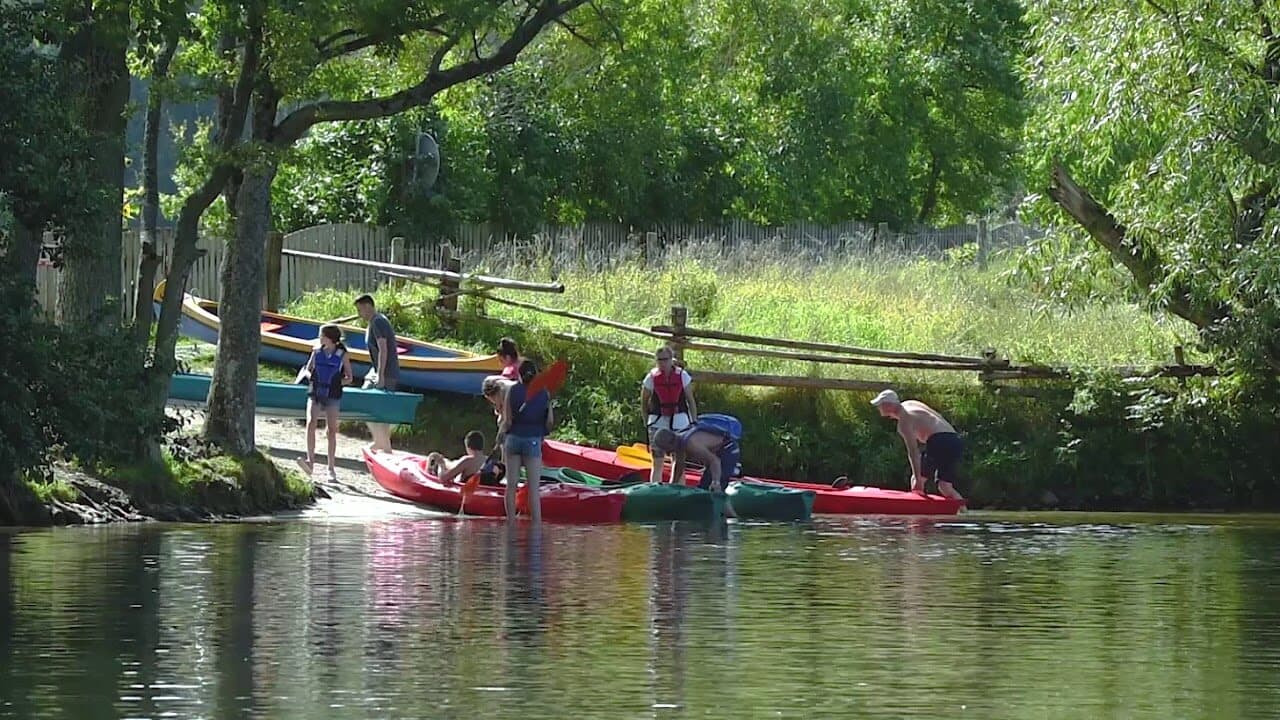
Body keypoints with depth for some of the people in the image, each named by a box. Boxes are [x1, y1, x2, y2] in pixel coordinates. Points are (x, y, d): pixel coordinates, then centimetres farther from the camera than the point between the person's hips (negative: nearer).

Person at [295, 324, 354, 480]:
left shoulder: (342, 355, 0)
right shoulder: (317, 352, 6)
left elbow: (349, 378, 5)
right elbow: (307, 369, 16)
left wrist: (336, 382, -11)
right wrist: (309, 375, -6)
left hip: (332, 396, -1)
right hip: (315, 393, 1)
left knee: (332, 430, 1)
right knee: (311, 423, -20)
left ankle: (331, 468, 9)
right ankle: (310, 460, -24)